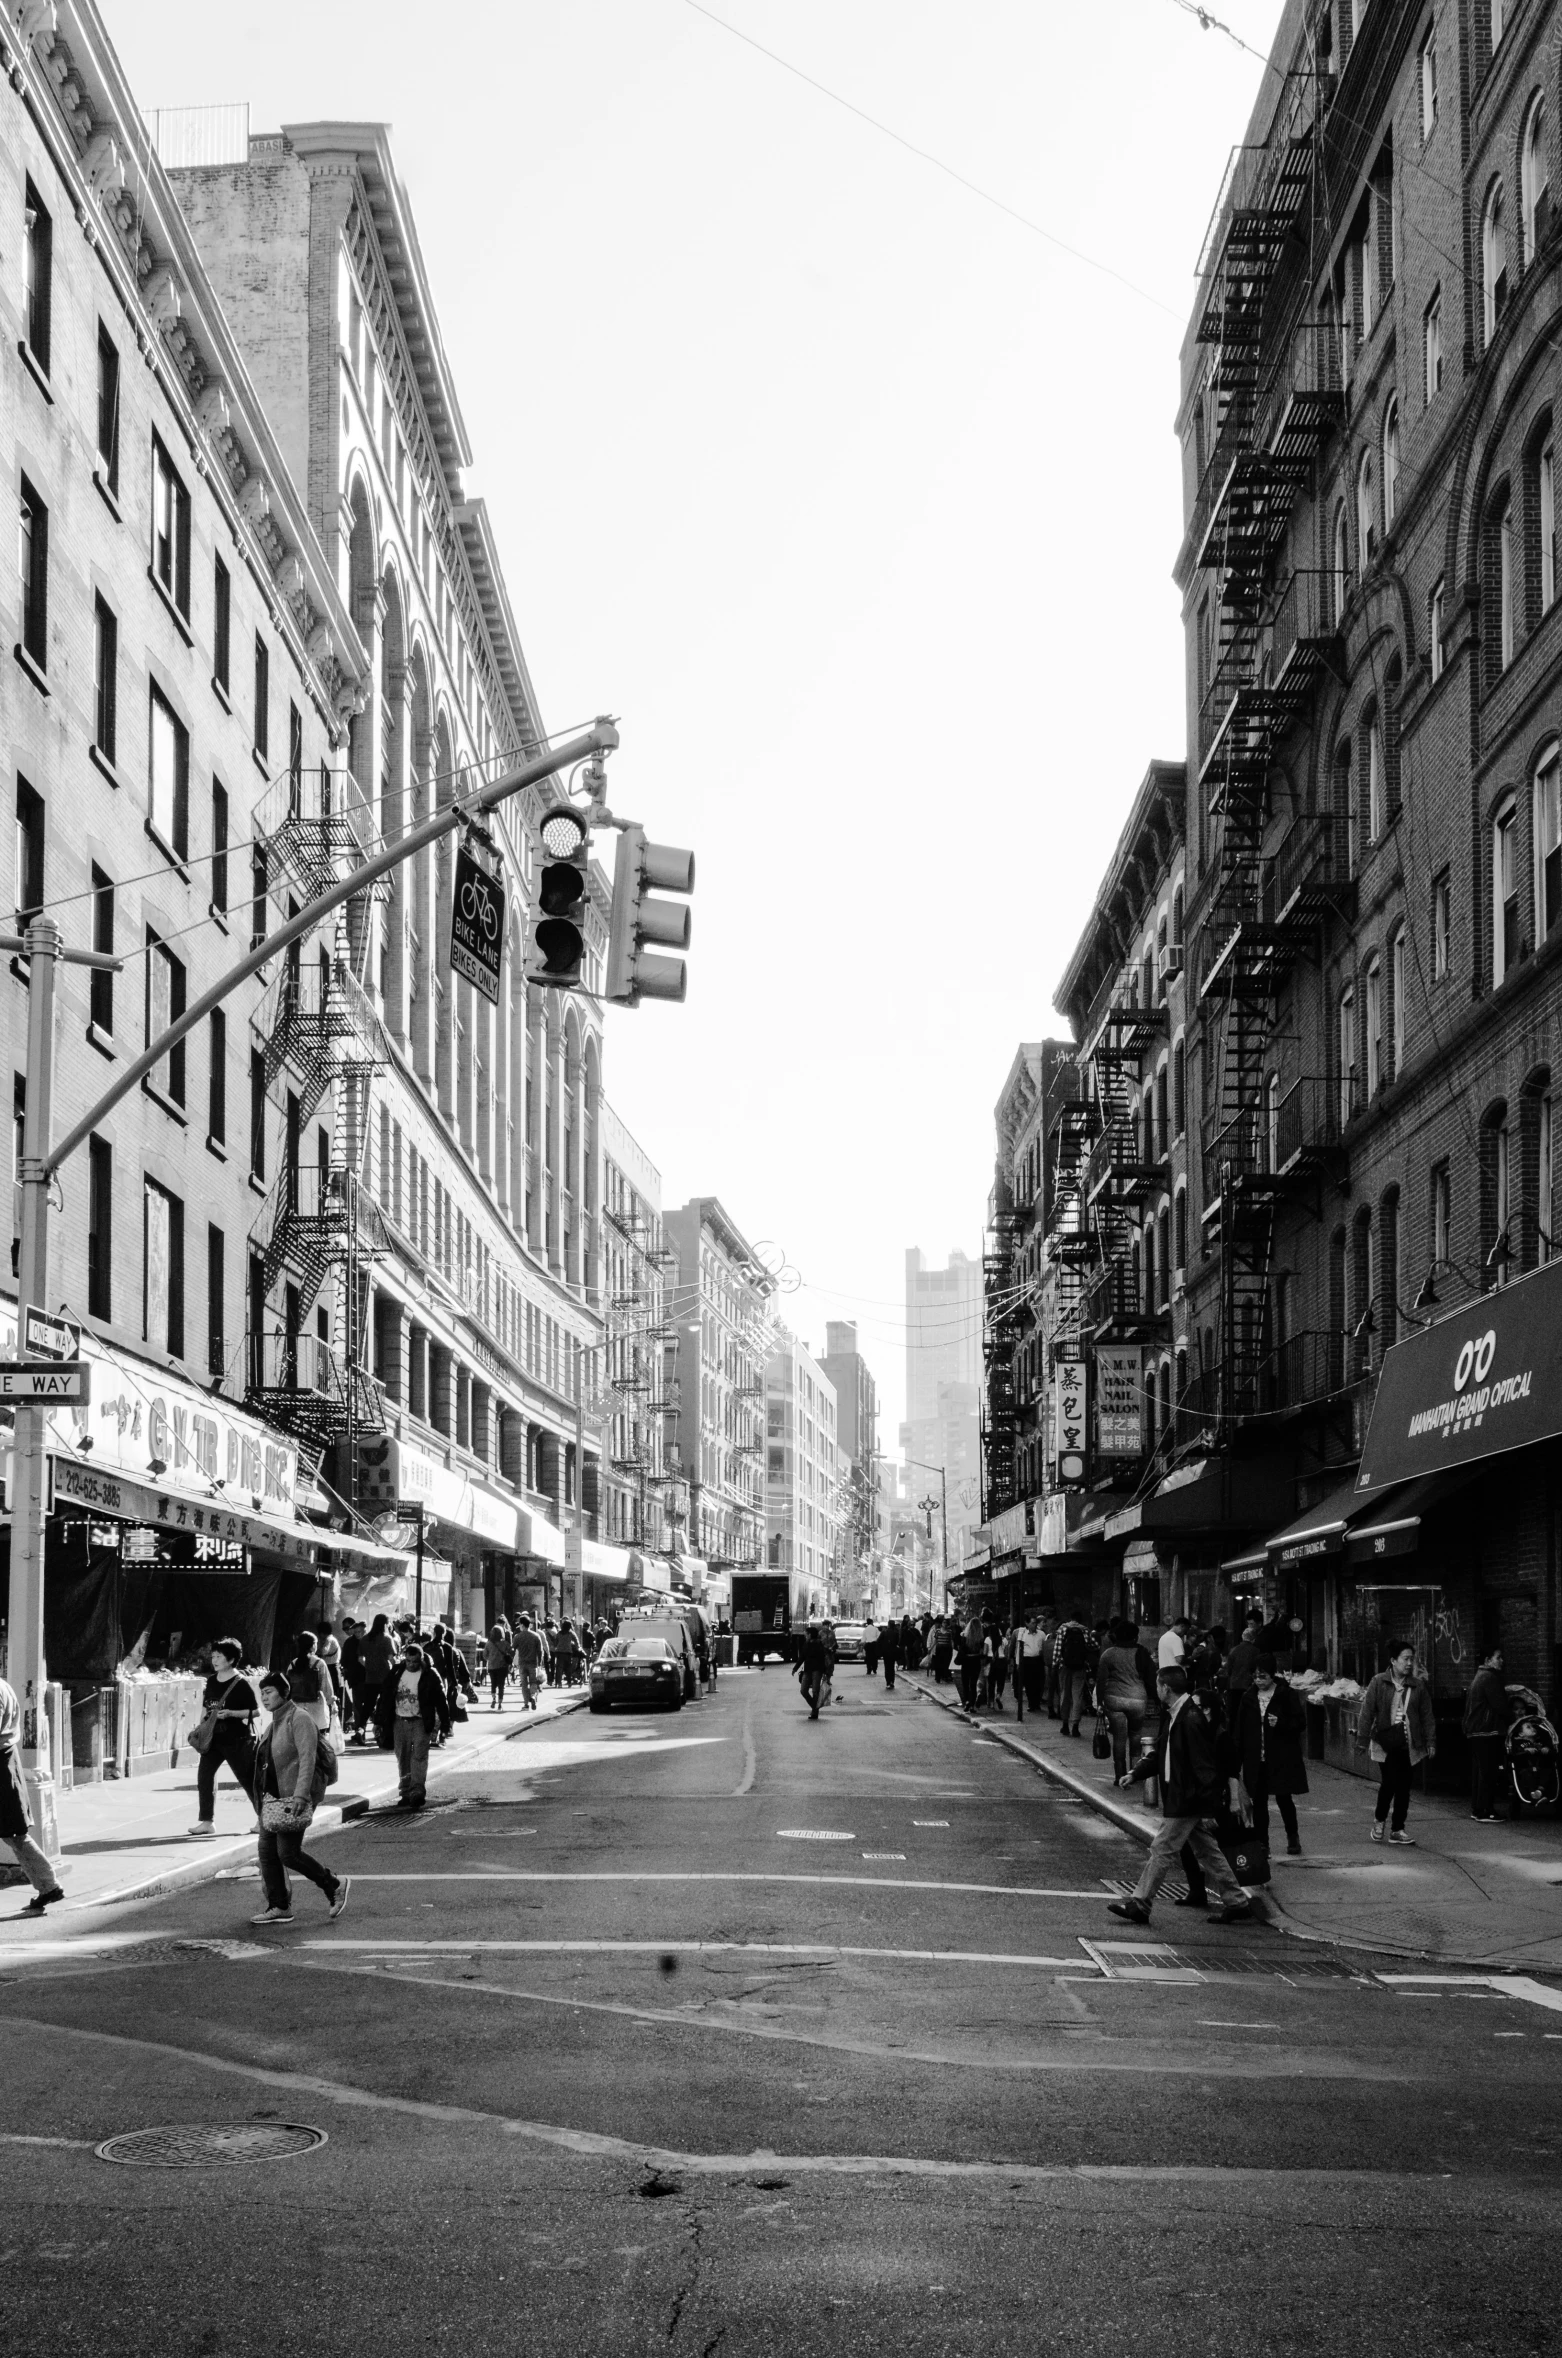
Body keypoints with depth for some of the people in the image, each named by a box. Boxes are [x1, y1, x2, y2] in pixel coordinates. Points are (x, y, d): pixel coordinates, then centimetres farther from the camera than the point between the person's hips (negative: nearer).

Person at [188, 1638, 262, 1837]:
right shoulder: (211, 1682, 8)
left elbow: (256, 1711, -12)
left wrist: (230, 1713, -21)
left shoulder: (242, 1684, -11)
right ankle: (207, 1820, 0)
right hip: (213, 1738, 6)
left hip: (237, 1740, -6)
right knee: (204, 1775, -6)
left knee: (248, 1779, 3)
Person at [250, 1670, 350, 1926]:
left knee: (288, 1853, -11)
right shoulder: (275, 1722, 16)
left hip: (295, 1797, -9)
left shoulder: (299, 1719, -13)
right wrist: (263, 1797, 21)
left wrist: (301, 1794, -28)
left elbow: (307, 1758, -21)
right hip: (274, 1796, 9)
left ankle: (335, 1885, 6)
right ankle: (279, 1907, 11)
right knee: (267, 1850, 4)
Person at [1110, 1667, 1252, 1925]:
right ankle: (1235, 1901, 20)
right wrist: (1136, 1773, 7)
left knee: (1161, 1850, -3)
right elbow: (1161, 1753, 19)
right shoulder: (1172, 1716, 9)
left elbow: (1203, 1765, -22)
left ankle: (1139, 1904, 3)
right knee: (1205, 1850, 14)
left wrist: (1205, 1803, -22)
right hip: (1177, 1798, 10)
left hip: (1186, 1801, -10)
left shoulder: (1191, 1720, -22)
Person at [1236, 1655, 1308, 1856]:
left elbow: (1300, 1723, -2)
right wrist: (1240, 1755, 2)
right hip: (1256, 1760, 4)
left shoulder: (1285, 1695, -4)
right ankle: (1261, 1844, 12)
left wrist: (1280, 1723, -19)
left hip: (1282, 1758, -4)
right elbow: (1241, 1728, 8)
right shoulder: (1248, 1697, 6)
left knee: (1284, 1798, -1)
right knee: (1258, 1801, 5)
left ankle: (1293, 1838, 19)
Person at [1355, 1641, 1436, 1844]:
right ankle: (1379, 1818, 15)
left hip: (1408, 1743, 3)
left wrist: (1430, 1742, 6)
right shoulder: (1379, 1683, -1)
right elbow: (1367, 1711, 0)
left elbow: (1427, 1716, 11)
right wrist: (1362, 1739, -4)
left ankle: (1397, 1829, 13)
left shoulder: (1418, 1686, 7)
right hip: (1385, 1741, -3)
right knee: (1389, 1782, -11)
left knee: (1404, 1787, 3)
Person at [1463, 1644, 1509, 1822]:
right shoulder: (1490, 1678, -14)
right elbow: (1500, 1705, -17)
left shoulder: (1478, 1677, 18)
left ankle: (1477, 1809, 19)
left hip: (1474, 1732, 10)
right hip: (1488, 1731, -10)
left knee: (1478, 1771, 14)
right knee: (1489, 1772, -8)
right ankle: (1486, 1812, -9)